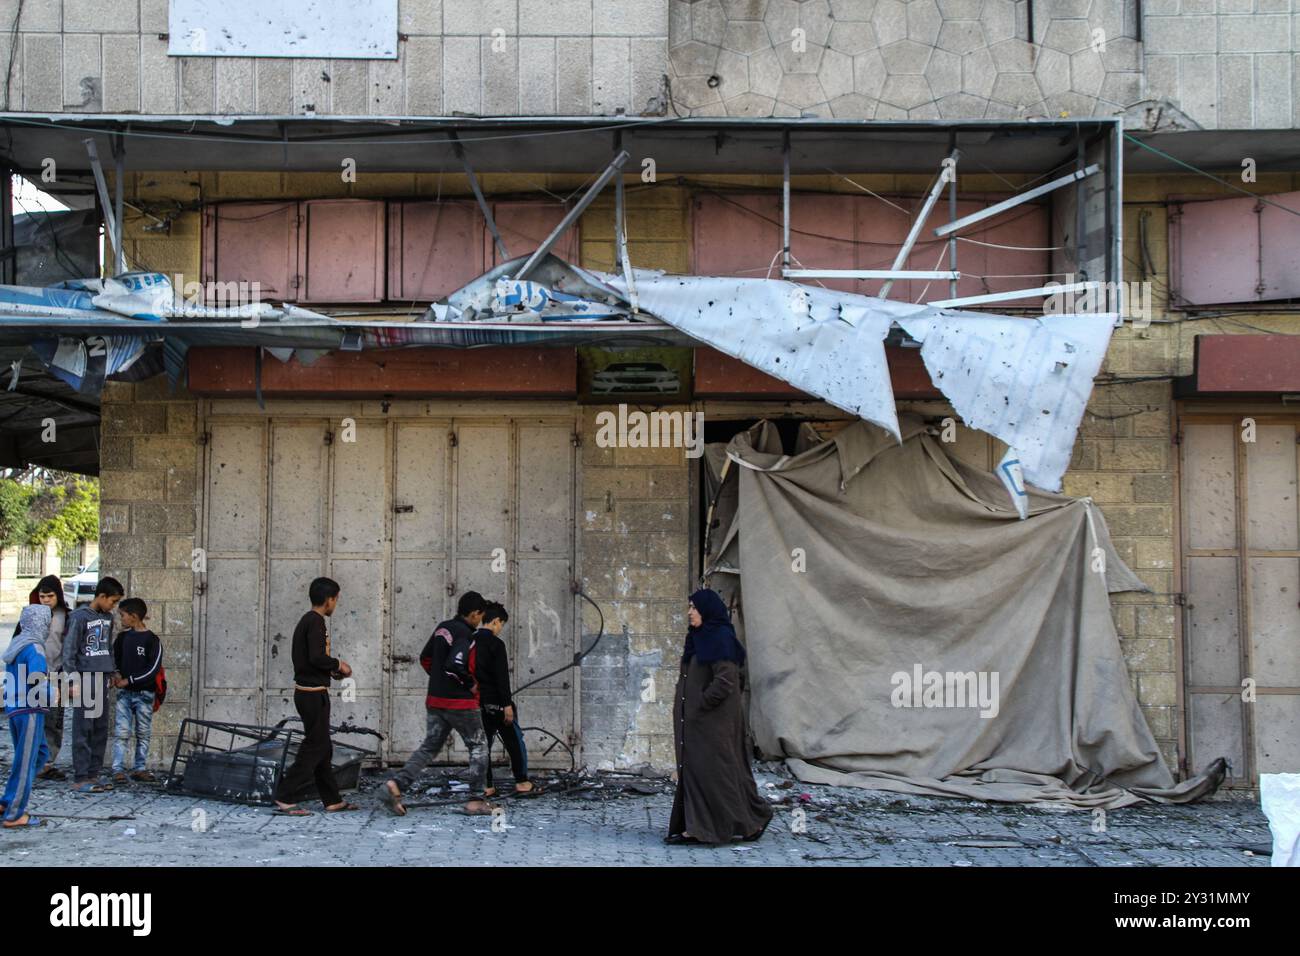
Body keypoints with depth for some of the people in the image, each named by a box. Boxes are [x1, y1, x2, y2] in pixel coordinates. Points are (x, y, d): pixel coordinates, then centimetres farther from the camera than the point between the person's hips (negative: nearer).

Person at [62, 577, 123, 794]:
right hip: (84, 678, -7)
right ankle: (80, 778, -4)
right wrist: (72, 681, -13)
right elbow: (69, 650, -9)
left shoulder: (108, 618, 13)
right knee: (83, 730, -5)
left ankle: (94, 773, 14)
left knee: (101, 729, 8)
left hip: (102, 679, 7)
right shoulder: (79, 617, -8)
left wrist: (111, 673, 14)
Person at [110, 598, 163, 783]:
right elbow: (113, 658, 18)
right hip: (124, 692, 3)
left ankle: (139, 768, 13)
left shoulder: (152, 640, -7)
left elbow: (153, 670, -12)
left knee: (143, 734, 5)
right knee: (121, 732, -6)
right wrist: (115, 675, -2)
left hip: (144, 693, -3)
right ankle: (118, 770, -6)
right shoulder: (122, 637, 7)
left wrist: (128, 680, -14)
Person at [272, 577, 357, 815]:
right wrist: (338, 664, -8)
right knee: (314, 747, -5)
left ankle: (333, 800, 19)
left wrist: (332, 670, 13)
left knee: (323, 748, 13)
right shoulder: (316, 621, -15)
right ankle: (284, 798, -5)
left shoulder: (307, 620, 15)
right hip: (313, 694, -10)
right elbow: (317, 658, -25)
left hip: (307, 692, 10)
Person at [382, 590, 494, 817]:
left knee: (429, 747, 11)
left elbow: (425, 658, 18)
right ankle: (475, 801, 7)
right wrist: (471, 685, -12)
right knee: (479, 747, 8)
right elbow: (454, 666, -28)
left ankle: (396, 784, -8)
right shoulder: (466, 635, -17)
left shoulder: (442, 628, 10)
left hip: (435, 701, 8)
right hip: (460, 703, -7)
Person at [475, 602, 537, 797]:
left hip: (478, 702, 6)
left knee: (483, 744, 10)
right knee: (514, 741, 6)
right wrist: (507, 705, -16)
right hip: (496, 702, -6)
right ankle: (522, 782, 8)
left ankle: (487, 786, 8)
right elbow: (501, 677, -18)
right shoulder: (496, 644, -14)